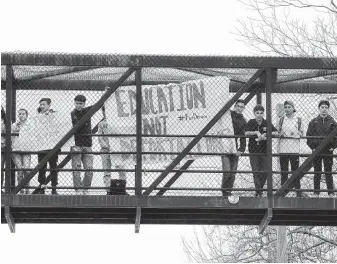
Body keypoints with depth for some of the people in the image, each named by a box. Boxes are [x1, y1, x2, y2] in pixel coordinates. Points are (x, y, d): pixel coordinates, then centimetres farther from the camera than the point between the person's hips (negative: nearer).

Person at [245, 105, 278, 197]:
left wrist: (265, 134, -23)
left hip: (265, 150, 1)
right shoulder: (251, 122, 0)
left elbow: (276, 133, -11)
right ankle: (258, 190, -7)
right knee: (256, 171, -8)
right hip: (253, 150, -1)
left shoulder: (267, 123, 0)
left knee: (265, 172, 2)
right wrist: (256, 133, -26)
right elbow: (246, 133, -13)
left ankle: (260, 188, 20)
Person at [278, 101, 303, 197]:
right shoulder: (282, 119, 8)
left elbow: (301, 133, 8)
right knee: (284, 171, 4)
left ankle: (298, 190, 3)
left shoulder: (298, 119, 4)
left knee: (295, 170, -2)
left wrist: (296, 133, -13)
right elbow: (278, 132, 14)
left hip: (294, 148, -2)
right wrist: (281, 133, -8)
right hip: (283, 148, 2)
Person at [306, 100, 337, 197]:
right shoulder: (314, 122, 3)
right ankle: (316, 192, 9)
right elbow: (308, 135, 4)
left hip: (328, 151, 0)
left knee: (328, 172, 2)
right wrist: (312, 146, -4)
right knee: (317, 173, 5)